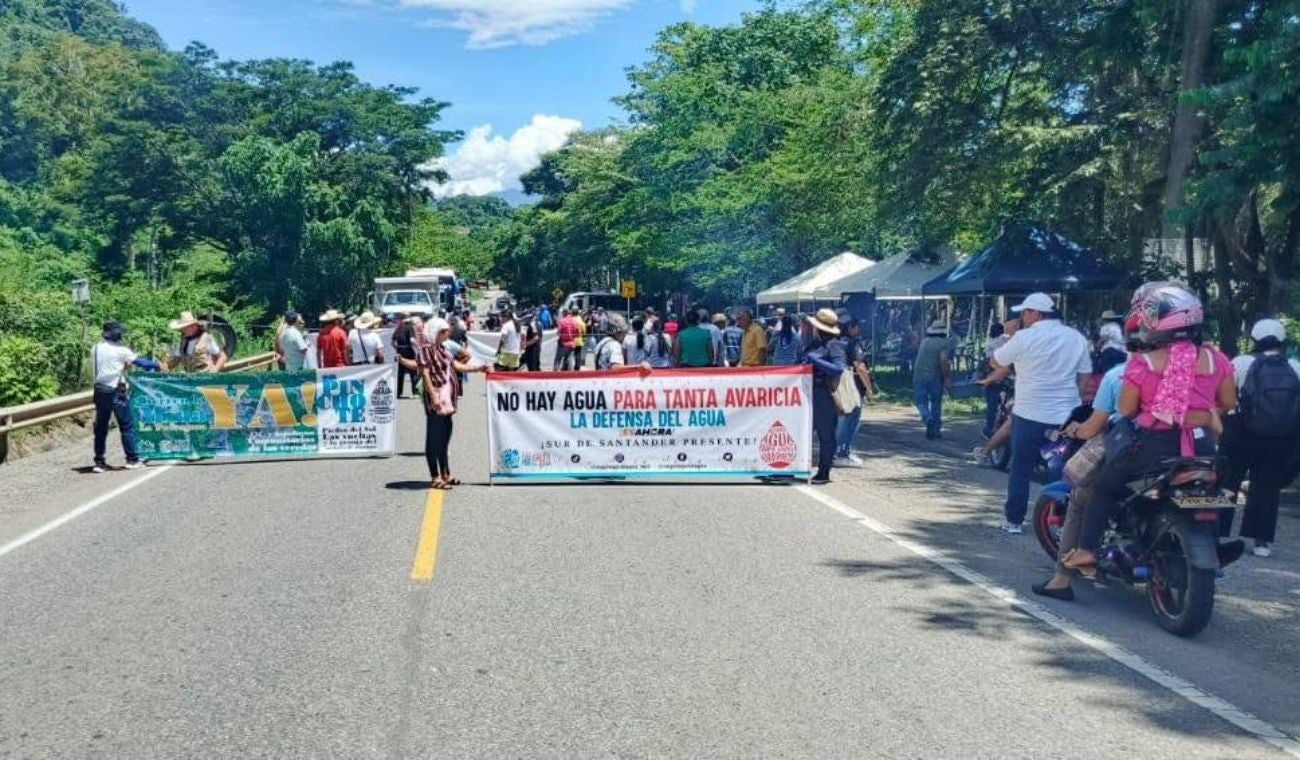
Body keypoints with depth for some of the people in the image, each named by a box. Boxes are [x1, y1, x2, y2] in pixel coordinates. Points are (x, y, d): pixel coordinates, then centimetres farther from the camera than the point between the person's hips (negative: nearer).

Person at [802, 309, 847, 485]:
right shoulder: (815, 344, 14)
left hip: (825, 396, -8)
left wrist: (815, 360, -21)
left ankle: (824, 473, 8)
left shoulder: (834, 345, -10)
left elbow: (839, 368, -23)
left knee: (826, 434, 1)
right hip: (811, 394, 8)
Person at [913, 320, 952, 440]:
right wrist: (947, 378, -12)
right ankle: (936, 429, 17)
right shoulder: (943, 343, -5)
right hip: (935, 377, -2)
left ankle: (928, 420, -20)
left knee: (921, 402, 6)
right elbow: (943, 360, -18)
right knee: (936, 403, 12)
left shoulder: (924, 341, 11)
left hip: (919, 376, 3)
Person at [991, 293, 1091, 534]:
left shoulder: (1024, 338, -10)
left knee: (1021, 468, 6)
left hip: (1030, 415, -4)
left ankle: (1014, 519, 10)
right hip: (1066, 416, 4)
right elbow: (1085, 376, 8)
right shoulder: (1077, 338, 5)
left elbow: (996, 361, 1)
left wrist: (1008, 336, 12)